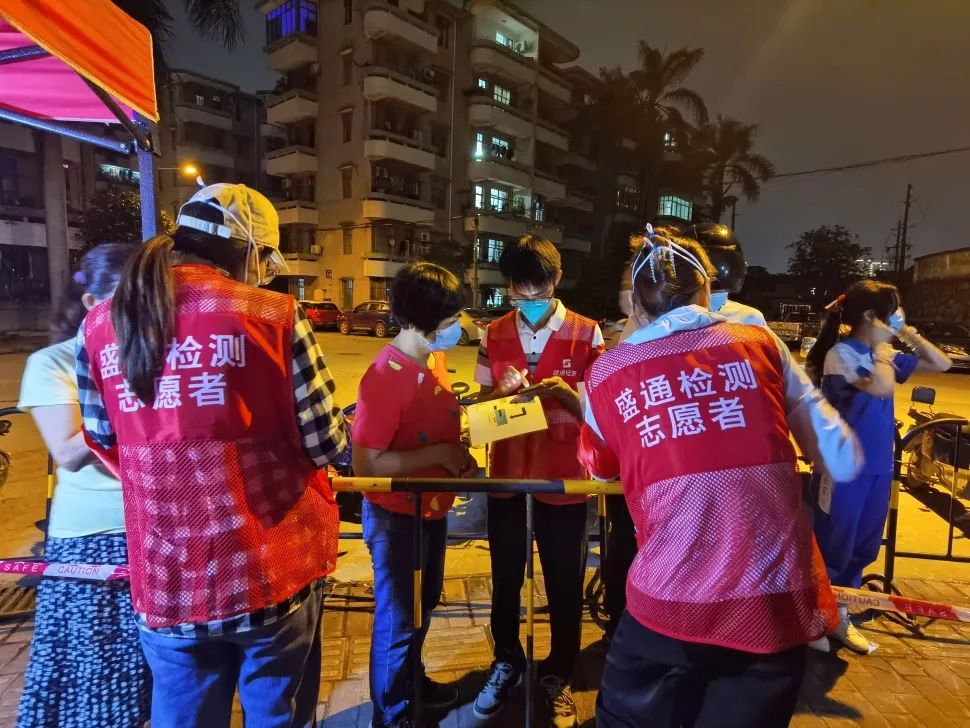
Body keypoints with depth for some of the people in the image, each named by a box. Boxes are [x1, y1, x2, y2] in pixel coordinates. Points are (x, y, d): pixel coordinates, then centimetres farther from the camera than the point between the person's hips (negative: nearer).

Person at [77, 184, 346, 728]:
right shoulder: (275, 315, -13)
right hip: (275, 571, -3)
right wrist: (344, 426, 12)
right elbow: (326, 446, -10)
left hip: (167, 584, 4)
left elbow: (107, 448, 11)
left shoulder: (100, 326, 1)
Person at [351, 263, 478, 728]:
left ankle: (411, 680, 51)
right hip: (396, 517, -8)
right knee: (397, 617, 13)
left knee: (423, 605, 26)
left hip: (434, 509, 8)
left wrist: (460, 454, -2)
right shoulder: (386, 376, -27)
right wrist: (441, 455, -26)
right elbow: (365, 464, -28)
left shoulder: (433, 357, -1)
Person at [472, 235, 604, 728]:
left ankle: (557, 674, 37)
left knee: (564, 586, 14)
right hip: (506, 476, 3)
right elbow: (482, 405, 3)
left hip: (564, 479, -2)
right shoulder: (494, 336, 0)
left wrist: (566, 394, -26)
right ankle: (507, 663, 42)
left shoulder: (586, 334, -8)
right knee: (505, 581, 18)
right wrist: (503, 389, -18)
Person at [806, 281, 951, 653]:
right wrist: (881, 346, -15)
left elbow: (942, 364, 17)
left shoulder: (885, 355, 9)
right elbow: (882, 388, -28)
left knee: (863, 548, 17)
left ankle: (839, 616, 33)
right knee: (833, 549, 4)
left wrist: (909, 335, 4)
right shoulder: (841, 353, -15)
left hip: (879, 467, 8)